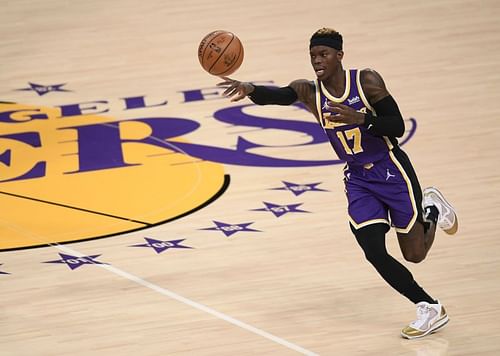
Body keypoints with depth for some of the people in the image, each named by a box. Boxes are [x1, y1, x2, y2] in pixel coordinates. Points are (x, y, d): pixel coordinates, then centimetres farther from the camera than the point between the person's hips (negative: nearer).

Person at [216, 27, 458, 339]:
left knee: (415, 254, 2)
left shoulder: (366, 81, -16)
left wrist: (360, 118, -35)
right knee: (374, 252, -10)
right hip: (358, 181, 3)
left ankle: (432, 210, 36)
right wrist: (249, 90, -51)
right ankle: (430, 308, 9)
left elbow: (398, 128, -18)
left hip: (392, 172, -3)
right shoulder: (310, 92, -8)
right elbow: (281, 95, -29)